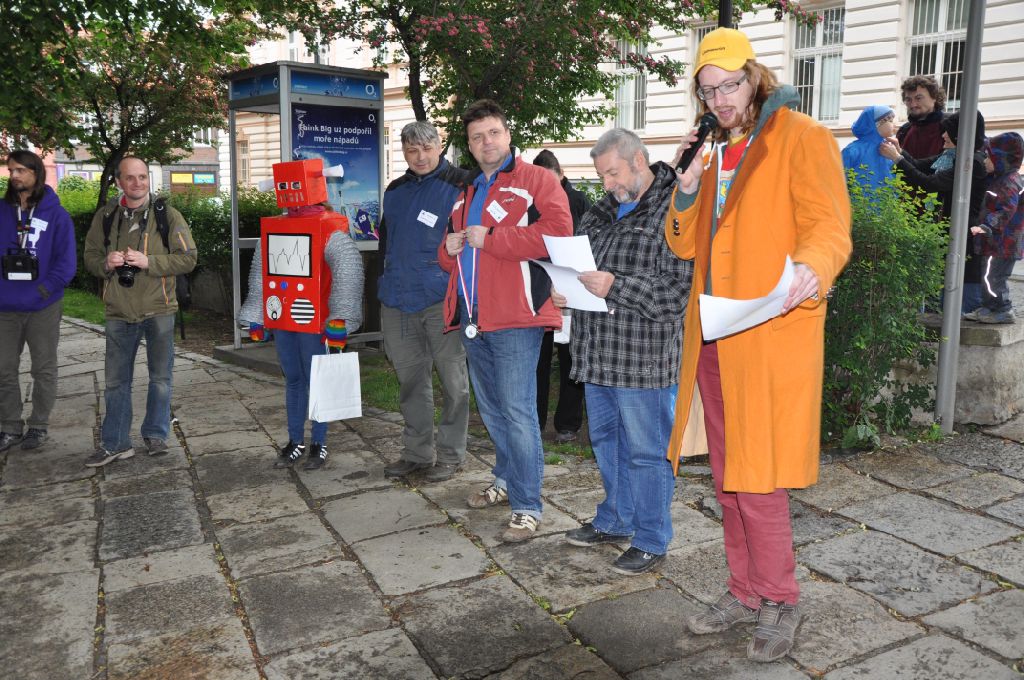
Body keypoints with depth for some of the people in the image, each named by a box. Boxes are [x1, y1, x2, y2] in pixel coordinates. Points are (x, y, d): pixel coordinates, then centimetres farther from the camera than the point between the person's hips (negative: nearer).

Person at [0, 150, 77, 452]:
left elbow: (66, 264, -9)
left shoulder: (56, 215, -5)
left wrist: (42, 292, -17)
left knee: (44, 370, 9)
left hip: (43, 309, -3)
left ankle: (39, 425, 23)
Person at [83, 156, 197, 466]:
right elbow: (90, 255, 11)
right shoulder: (105, 215, 5)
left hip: (158, 311, -2)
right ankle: (114, 443, 20)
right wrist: (106, 263, -11)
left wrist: (149, 262, -19)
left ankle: (156, 434, 27)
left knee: (160, 377, 10)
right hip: (119, 313, 2)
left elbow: (188, 258, -7)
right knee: (115, 380, 8)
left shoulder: (167, 214, -3)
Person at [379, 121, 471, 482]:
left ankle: (451, 454, 16)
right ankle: (416, 452, 26)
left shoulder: (458, 185, -3)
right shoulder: (395, 190, 16)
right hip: (397, 301, 6)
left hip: (441, 299, -6)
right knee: (410, 379, 13)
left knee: (453, 380, 3)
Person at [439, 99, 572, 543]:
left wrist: (490, 238, -16)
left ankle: (527, 507, 1)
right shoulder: (468, 193, 22)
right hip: (472, 318, 8)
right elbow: (450, 257, 31)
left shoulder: (536, 181, -2)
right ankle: (506, 480, 35)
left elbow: (558, 233, -19)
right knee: (491, 409, 18)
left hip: (514, 316, -8)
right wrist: (449, 248, 5)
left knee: (517, 410, -8)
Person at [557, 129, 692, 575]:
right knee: (605, 440, 20)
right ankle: (615, 521, 37)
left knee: (646, 452, 3)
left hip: (644, 358, -8)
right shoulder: (602, 212, 15)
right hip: (597, 354, 9)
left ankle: (651, 541, 19)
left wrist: (616, 287, -23)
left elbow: (681, 286, -19)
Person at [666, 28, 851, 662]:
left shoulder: (801, 138, -3)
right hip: (712, 337, 7)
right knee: (728, 479, 14)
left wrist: (812, 269, -33)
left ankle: (781, 602, 17)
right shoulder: (714, 152, 18)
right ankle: (746, 593, 30)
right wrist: (687, 189, 0)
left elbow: (828, 225, -11)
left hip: (769, 335, -7)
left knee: (757, 481, -4)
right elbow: (685, 244, 17)